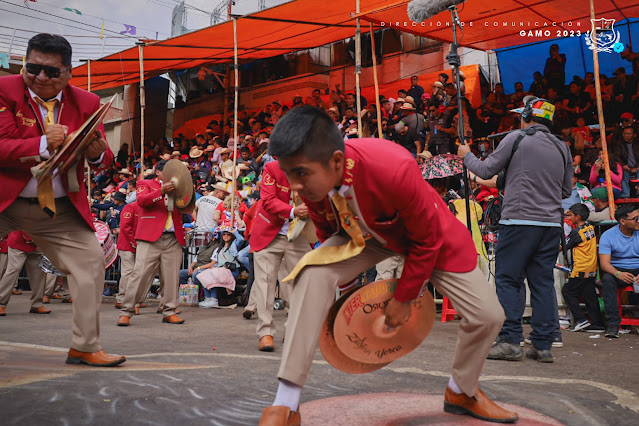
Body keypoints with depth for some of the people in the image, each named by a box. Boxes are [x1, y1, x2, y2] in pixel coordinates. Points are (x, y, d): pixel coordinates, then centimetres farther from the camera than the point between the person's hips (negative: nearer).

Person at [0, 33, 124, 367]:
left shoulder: (87, 104, 2)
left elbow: (104, 161, 4)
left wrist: (98, 154, -20)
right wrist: (43, 144, -29)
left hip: (59, 208, 3)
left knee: (91, 261, -3)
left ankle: (85, 347, 10)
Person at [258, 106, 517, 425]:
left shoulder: (394, 168, -41)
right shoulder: (310, 177, -25)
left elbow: (427, 240, -24)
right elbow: (326, 231, -2)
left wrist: (404, 297, -13)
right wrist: (338, 282, 6)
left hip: (429, 236, -2)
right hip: (362, 235, 2)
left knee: (488, 315, -8)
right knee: (313, 272, -28)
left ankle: (461, 392, 26)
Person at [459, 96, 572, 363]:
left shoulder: (517, 139, -3)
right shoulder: (562, 148, 12)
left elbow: (486, 171, 1)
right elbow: (566, 191, 17)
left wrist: (466, 155, 18)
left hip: (519, 220, -5)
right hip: (551, 223, 6)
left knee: (507, 280, 1)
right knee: (543, 282, 8)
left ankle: (510, 341, -1)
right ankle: (543, 346, 10)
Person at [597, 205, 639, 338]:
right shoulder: (608, 236, -5)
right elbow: (604, 264, -12)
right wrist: (618, 273, -35)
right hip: (618, 270, -1)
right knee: (607, 279, -33)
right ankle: (612, 323, -31)